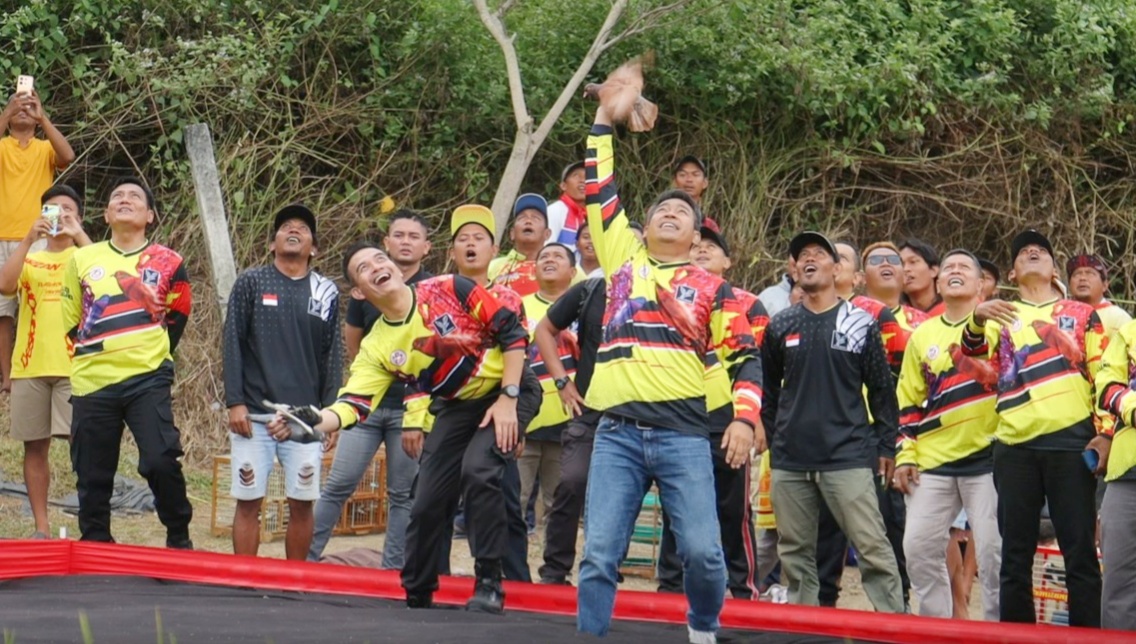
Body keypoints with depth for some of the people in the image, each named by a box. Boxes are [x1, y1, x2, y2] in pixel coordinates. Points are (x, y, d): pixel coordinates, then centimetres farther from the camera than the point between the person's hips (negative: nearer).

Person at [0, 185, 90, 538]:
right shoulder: (30, 259, 14)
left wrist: (77, 234, -18)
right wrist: (29, 238, -12)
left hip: (75, 366, -3)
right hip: (30, 367, 3)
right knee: (35, 446, 5)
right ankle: (41, 527, 10)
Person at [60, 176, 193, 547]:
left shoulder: (167, 264, 6)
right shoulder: (82, 260, 10)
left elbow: (178, 315, 18)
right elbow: (70, 321, 18)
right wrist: (98, 349, 14)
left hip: (147, 381, -2)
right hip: (92, 381, 2)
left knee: (162, 460, -16)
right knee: (92, 474, 4)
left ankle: (179, 540, -1)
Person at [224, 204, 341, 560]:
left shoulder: (326, 292, 10)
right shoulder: (250, 283, 5)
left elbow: (332, 355, 10)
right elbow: (232, 343, 2)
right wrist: (234, 402, -5)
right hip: (253, 413, -1)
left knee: (302, 503, 2)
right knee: (248, 501, -1)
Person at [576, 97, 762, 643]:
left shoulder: (711, 289, 11)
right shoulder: (624, 261, 17)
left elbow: (745, 357, 9)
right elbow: (598, 191, 19)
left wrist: (745, 418, -6)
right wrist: (605, 116, 17)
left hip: (684, 435, -2)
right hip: (617, 433, 2)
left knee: (702, 552, -7)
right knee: (599, 556, -4)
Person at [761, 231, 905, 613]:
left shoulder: (860, 324, 5)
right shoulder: (780, 327, 11)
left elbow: (882, 390, 7)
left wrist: (886, 448, 4)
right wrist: (773, 439, 14)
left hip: (848, 457, -3)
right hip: (790, 462, 3)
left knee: (872, 547, -9)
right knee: (795, 553, 5)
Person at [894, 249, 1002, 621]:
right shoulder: (922, 335, 14)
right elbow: (909, 402, 14)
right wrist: (905, 455, 9)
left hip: (988, 456, -4)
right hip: (933, 461, 4)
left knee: (993, 552, -4)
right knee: (919, 547, 1)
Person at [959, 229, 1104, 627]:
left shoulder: (1082, 315, 14)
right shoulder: (1000, 316, 16)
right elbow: (972, 350, -2)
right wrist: (977, 319, -23)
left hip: (1071, 442, -1)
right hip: (1015, 446, 2)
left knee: (1080, 552, -3)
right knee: (1015, 555, 3)